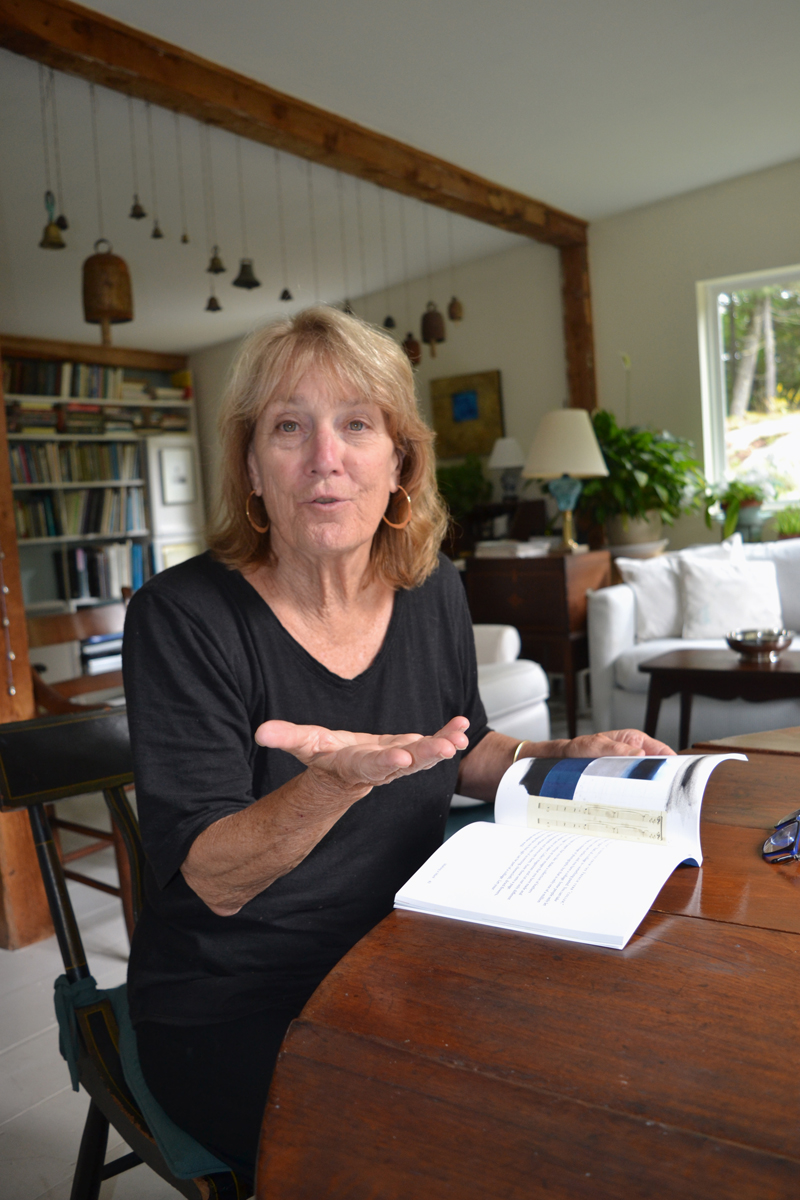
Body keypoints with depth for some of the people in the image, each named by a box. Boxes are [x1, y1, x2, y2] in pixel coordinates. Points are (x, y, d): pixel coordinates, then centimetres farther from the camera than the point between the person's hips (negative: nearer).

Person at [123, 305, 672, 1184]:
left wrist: (568, 758, 1)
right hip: (235, 1014, -4)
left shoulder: (433, 595, -1)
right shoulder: (183, 617, -17)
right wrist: (335, 781, -37)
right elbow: (211, 882, -21)